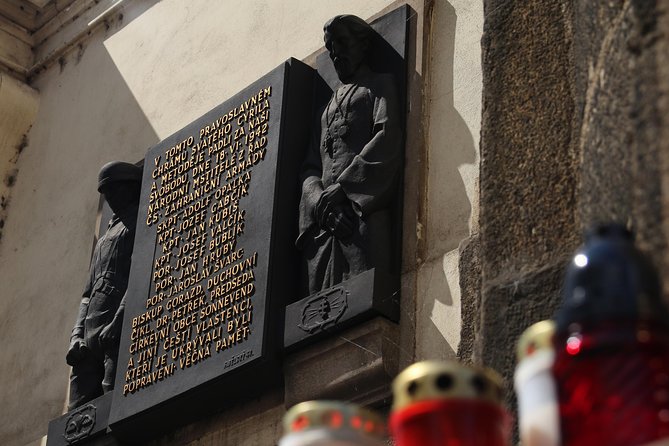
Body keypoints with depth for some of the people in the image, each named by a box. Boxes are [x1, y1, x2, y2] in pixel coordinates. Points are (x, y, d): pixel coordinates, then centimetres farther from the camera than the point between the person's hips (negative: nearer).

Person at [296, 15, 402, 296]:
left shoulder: (380, 86, 15)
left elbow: (387, 139, -4)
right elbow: (310, 168, 20)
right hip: (322, 224, 6)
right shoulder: (329, 107, 33)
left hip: (362, 217, -5)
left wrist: (342, 190, -12)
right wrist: (321, 202, -4)